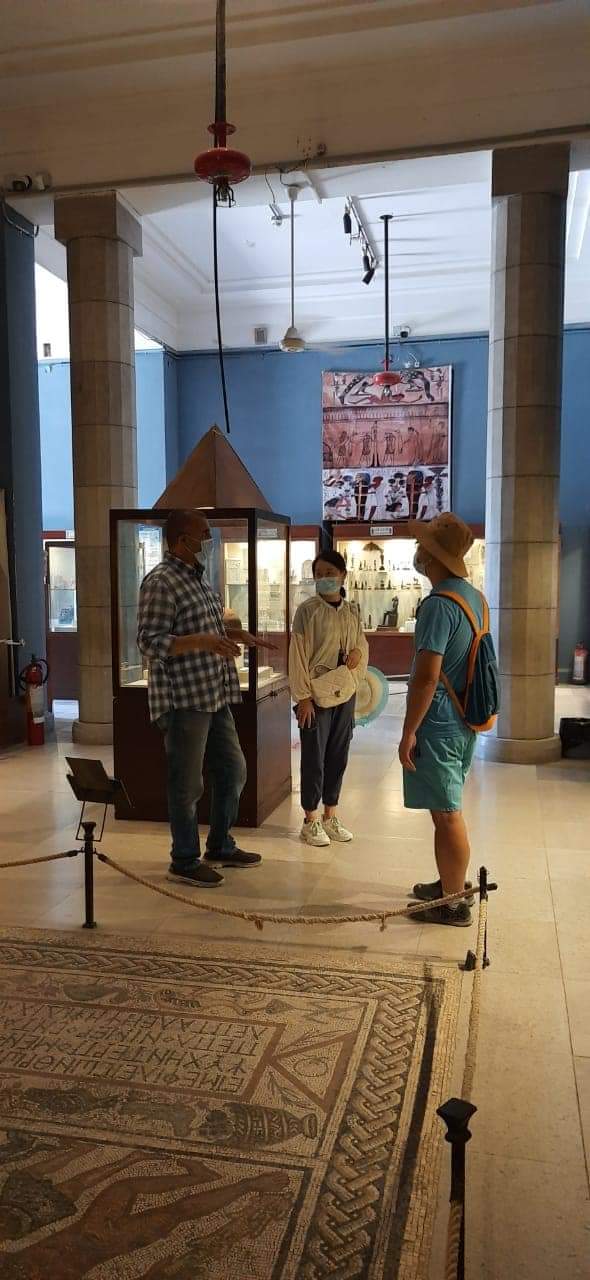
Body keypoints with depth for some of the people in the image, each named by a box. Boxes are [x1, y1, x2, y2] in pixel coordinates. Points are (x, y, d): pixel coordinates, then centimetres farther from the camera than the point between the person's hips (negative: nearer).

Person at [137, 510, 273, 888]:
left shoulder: (198, 577, 15)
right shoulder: (161, 581, -14)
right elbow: (150, 643, -20)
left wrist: (231, 634, 11)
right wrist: (202, 640, -29)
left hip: (215, 697, 9)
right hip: (183, 701, -9)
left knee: (233, 771, 16)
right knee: (188, 784, 2)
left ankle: (221, 847, 32)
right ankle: (185, 861, 18)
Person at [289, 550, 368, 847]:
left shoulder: (353, 611, 7)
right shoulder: (307, 610, -8)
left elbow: (363, 643, 17)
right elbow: (298, 655, -10)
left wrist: (359, 652, -8)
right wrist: (303, 697, -15)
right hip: (316, 695, -5)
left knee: (338, 756, 12)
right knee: (314, 758, 2)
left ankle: (330, 816, 25)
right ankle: (311, 821, 14)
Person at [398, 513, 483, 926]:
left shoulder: (439, 604, -21)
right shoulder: (475, 596, 9)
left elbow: (427, 676, -24)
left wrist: (409, 732, -17)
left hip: (438, 722, -9)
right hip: (464, 720, 9)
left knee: (446, 813, 1)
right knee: (449, 808, 21)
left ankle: (453, 904, 12)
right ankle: (453, 882, 35)